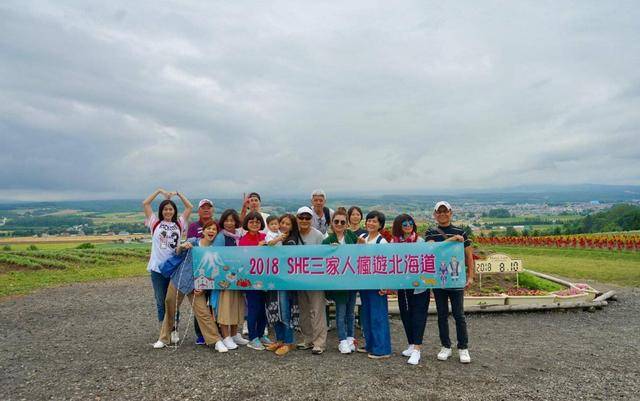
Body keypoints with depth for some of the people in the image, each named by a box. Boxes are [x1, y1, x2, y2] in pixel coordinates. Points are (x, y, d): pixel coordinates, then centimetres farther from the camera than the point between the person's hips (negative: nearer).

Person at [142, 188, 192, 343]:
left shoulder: (179, 224, 9)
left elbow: (190, 207, 10)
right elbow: (145, 203, 3)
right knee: (161, 302, 8)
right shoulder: (155, 223, 6)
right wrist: (159, 191, 6)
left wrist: (177, 193, 11)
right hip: (158, 268, -1)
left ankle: (174, 330, 20)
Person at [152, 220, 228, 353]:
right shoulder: (193, 241, -2)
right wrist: (182, 246, -32)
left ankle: (217, 341, -3)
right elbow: (177, 252, -9)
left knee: (203, 313, -9)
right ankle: (163, 338, 29)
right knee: (170, 310, 11)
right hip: (178, 280, 1)